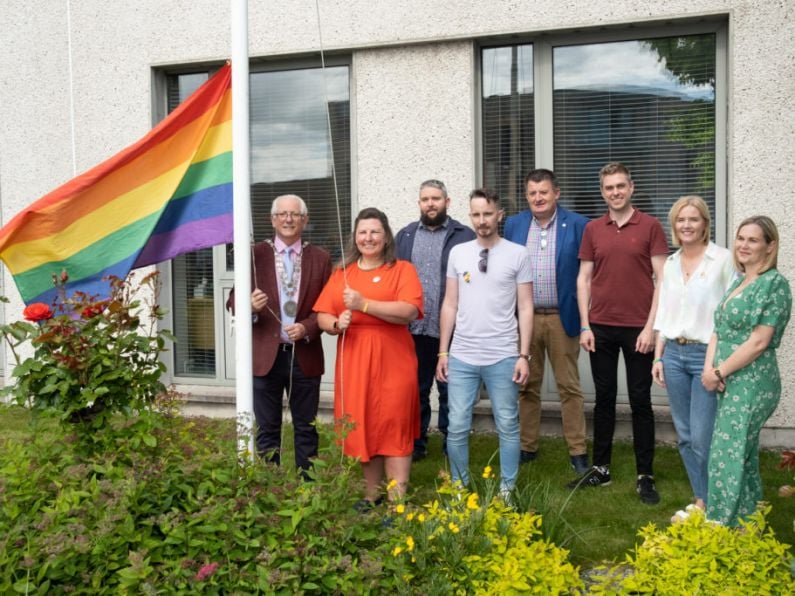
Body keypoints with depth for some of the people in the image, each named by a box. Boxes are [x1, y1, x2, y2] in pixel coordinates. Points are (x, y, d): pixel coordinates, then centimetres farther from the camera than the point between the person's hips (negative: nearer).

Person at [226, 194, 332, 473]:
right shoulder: (255, 255, 1)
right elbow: (233, 301, 1)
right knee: (268, 429, 9)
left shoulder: (320, 258, 4)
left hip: (305, 356, 1)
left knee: (306, 428, 10)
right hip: (265, 355, -1)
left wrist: (306, 328, -15)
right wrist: (250, 305, -21)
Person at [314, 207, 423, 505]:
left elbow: (409, 311, -15)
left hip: (392, 363, -4)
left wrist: (364, 304, -19)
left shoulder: (402, 269, 0)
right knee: (362, 427, 10)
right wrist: (336, 323, -13)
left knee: (394, 428, -3)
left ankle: (396, 502, 3)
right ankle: (372, 495, 23)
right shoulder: (342, 273, 12)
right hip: (353, 363, 4)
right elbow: (322, 316, 9)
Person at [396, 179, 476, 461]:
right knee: (416, 390, 12)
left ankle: (451, 443, 22)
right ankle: (416, 442, 24)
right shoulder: (404, 236, 10)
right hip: (413, 329, 3)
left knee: (450, 390, 9)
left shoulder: (464, 236, -1)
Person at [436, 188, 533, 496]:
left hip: (503, 358, -2)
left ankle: (507, 489, 23)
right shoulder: (458, 253, 6)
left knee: (508, 427, 8)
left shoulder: (518, 254, -1)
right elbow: (450, 305, 9)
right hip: (461, 357, 2)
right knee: (457, 427, 6)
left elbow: (525, 308, 0)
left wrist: (524, 355, -6)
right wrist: (443, 352, 6)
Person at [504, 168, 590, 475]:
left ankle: (578, 451, 13)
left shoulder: (577, 225, -2)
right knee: (526, 386, 11)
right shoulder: (513, 225, 7)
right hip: (523, 318, 3)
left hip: (562, 318, -2)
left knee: (569, 387, 4)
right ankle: (527, 446, 22)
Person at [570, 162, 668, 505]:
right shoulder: (592, 230, 7)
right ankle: (600, 469, 21)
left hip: (638, 329, -2)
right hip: (601, 328, 3)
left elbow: (662, 280, -4)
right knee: (604, 399, 11)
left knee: (640, 402, 4)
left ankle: (645, 476, 13)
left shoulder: (650, 226, -1)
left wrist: (651, 327, -10)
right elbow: (584, 279, 8)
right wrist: (585, 326, 0)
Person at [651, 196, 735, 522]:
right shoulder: (671, 263, 11)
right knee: (685, 435, 10)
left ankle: (711, 505, 14)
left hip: (707, 356, -5)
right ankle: (700, 500, 24)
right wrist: (658, 357, 11)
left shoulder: (723, 260, -6)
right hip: (674, 354, 5)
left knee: (702, 437, -6)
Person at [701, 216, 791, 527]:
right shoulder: (738, 282, 14)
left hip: (751, 384, -8)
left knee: (727, 456, -6)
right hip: (730, 383, 8)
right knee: (743, 455, 15)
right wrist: (709, 368, -4)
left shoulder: (774, 283, -11)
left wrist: (719, 372, -12)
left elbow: (759, 342, -17)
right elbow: (719, 330, 12)